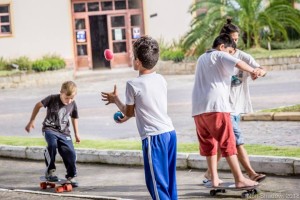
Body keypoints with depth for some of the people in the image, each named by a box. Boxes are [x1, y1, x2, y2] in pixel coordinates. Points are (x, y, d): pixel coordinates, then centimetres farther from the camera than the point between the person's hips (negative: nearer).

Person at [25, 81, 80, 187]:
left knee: (71, 153, -9)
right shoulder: (52, 99, -9)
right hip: (50, 128, -3)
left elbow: (74, 118, 20)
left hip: (64, 132, 4)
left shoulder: (73, 104, 2)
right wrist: (31, 121, 6)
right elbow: (38, 105, 3)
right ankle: (50, 170, -17)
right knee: (52, 144, -34)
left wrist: (76, 134, 25)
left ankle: (71, 176, 14)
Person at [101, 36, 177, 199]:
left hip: (153, 137, -7)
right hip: (170, 132, 7)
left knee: (156, 182, -4)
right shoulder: (161, 80, 10)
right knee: (169, 181, 13)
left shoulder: (133, 84, -8)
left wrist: (115, 99, 22)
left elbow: (128, 112, 5)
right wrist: (129, 115, 36)